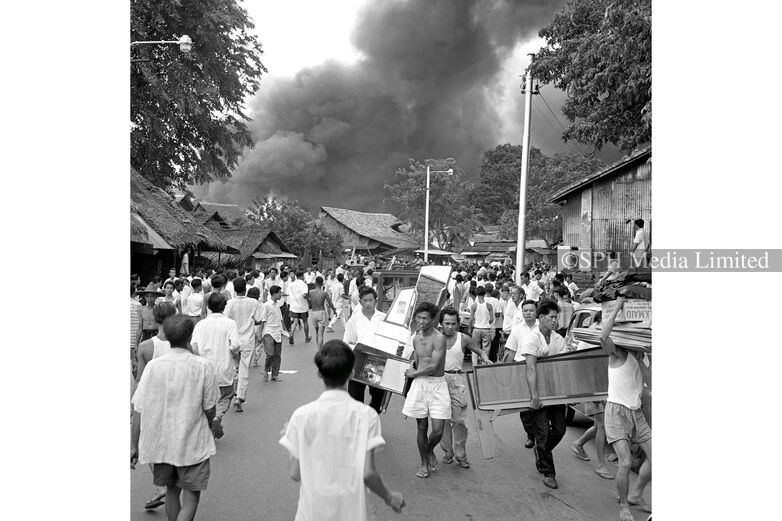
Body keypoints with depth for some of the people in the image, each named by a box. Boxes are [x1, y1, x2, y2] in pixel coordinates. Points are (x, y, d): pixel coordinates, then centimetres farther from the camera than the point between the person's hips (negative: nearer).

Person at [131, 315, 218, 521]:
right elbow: (209, 409, -6)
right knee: (191, 497, 12)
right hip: (193, 444, -3)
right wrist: (210, 427, 15)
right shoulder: (203, 366, -14)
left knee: (172, 491, 24)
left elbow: (139, 410, -6)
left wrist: (134, 445, 4)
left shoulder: (153, 366, -9)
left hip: (161, 443, 3)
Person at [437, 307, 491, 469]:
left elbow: (480, 352, 11)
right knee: (443, 419, 6)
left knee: (458, 419, -1)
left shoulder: (463, 339, 0)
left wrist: (485, 359, -9)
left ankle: (461, 455, 14)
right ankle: (447, 451, 23)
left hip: (457, 380, -1)